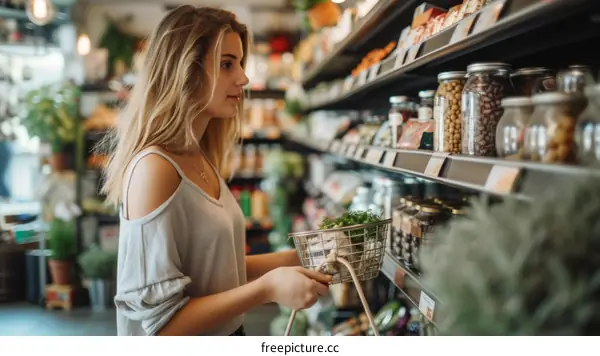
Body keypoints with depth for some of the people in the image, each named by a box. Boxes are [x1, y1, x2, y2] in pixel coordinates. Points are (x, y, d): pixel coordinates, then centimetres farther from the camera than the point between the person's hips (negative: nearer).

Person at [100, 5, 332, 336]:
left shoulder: (203, 160, 2)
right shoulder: (154, 169, -23)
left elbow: (216, 265, 9)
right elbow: (158, 320, -25)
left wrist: (300, 257, 2)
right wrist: (268, 288, -25)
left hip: (226, 334, 8)